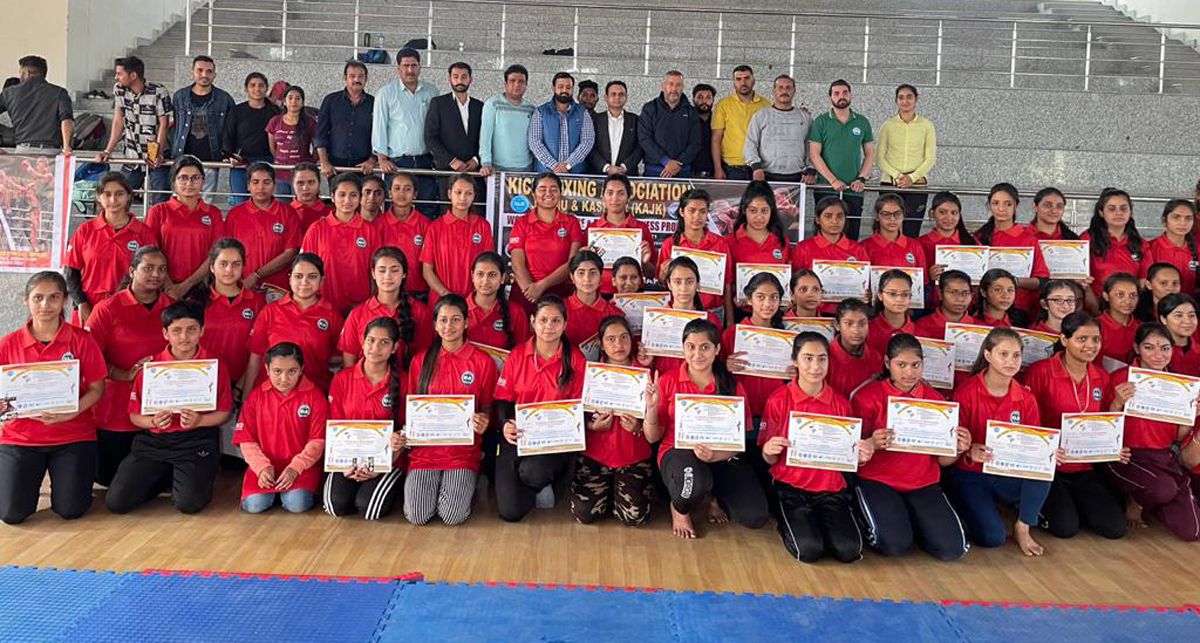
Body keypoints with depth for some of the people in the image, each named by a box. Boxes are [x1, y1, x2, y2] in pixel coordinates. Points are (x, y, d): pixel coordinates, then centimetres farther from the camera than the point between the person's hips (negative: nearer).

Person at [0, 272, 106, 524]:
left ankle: (60, 477, 27)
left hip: (72, 435, -1)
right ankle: (31, 479, 27)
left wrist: (71, 413, -21)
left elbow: (96, 388, -4)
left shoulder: (81, 340, -5)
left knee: (71, 510, -8)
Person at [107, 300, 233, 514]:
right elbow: (134, 415, 7)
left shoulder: (215, 367, 1)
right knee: (116, 502, -10)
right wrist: (153, 422, -14)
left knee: (189, 503, -24)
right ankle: (164, 478, 19)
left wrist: (199, 421, -16)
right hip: (152, 441, 3)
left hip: (196, 442, -2)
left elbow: (224, 412, 2)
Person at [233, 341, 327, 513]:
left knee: (297, 504, -26)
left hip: (302, 465, -2)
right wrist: (262, 467, -12)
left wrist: (295, 467, -16)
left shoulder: (314, 396, -2)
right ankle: (273, 490, 12)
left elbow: (318, 440, -5)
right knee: (254, 505, -20)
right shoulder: (255, 396, 5)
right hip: (264, 465, 2)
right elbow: (246, 440, 3)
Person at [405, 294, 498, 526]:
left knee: (453, 515, -20)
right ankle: (425, 484, 15)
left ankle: (464, 485, 12)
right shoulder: (420, 361, 8)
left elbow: (487, 407, 8)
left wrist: (483, 422, -15)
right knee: (417, 515, -16)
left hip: (463, 451, -1)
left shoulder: (483, 362, 2)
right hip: (424, 448, 2)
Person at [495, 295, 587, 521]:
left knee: (533, 472, -36)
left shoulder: (575, 359, 1)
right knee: (510, 511, -13)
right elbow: (503, 399, 7)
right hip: (517, 436, 1)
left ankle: (541, 483, 4)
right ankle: (540, 487, 22)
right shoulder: (517, 355, 5)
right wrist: (505, 424, -14)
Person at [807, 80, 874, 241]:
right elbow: (814, 155, -3)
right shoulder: (820, 122, 4)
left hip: (854, 191, 2)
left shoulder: (862, 122, 12)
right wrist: (833, 180, -12)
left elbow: (870, 154, 13)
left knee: (852, 237, 3)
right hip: (826, 189, -2)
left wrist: (861, 179, -3)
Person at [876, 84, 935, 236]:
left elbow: (931, 158, 4)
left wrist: (912, 177, -10)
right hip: (889, 183, 0)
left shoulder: (926, 125, 7)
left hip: (917, 183, 0)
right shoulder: (887, 125, 8)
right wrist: (897, 175, -10)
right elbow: (880, 158, 4)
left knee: (912, 232, -6)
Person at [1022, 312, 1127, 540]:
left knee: (1115, 527, -7)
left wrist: (1114, 450, -2)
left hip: (1085, 468, 6)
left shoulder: (1102, 377, 8)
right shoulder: (1040, 371, -11)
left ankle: (1071, 504, 20)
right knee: (1066, 527, -19)